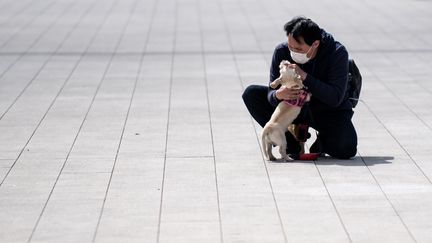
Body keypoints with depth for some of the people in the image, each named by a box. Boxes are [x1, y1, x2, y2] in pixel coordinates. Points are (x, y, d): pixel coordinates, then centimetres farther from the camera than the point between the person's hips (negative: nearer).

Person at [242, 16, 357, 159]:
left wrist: (305, 77, -38)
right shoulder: (282, 51, -16)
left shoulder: (337, 53, -24)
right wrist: (277, 95, -39)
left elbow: (335, 98, -30)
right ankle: (291, 145, -11)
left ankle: (323, 140, 5)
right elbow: (271, 93, -13)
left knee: (346, 149, -34)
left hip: (330, 111, -4)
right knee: (251, 94, -16)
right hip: (295, 107, 4)